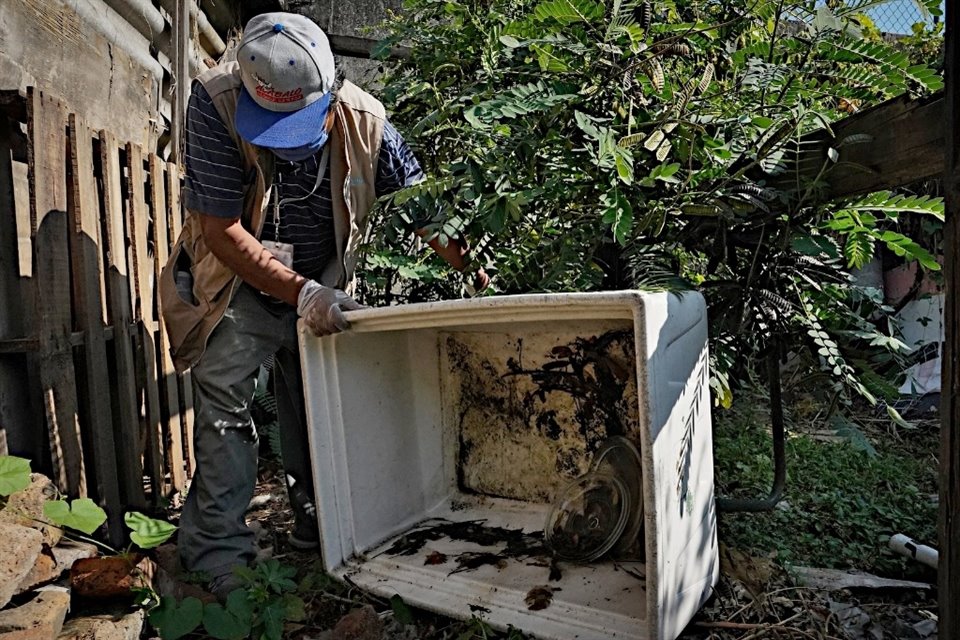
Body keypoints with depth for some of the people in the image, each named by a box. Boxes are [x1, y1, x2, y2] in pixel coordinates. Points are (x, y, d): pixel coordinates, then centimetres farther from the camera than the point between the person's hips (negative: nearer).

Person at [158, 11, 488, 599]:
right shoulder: (216, 104, -24)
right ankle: (220, 552, 9)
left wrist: (472, 266, -23)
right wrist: (301, 293, -31)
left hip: (326, 285, 2)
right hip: (240, 281, -1)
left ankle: (318, 529, 26)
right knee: (224, 402, -5)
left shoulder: (365, 120, -18)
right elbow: (221, 230, -25)